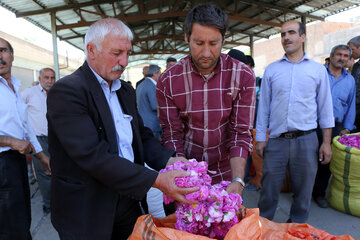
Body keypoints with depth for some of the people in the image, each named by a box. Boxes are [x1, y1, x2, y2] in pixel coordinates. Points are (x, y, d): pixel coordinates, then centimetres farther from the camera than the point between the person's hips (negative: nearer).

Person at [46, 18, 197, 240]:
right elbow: (93, 155, -26)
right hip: (86, 214, -6)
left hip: (127, 201, 6)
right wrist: (157, 180, -28)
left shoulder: (126, 90, 7)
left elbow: (142, 136, 8)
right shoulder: (66, 91, -18)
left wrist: (168, 160, -12)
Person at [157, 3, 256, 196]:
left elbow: (241, 133, -12)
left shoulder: (243, 76, -12)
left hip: (226, 172, 1)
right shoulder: (167, 81, -12)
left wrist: (237, 180, -23)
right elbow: (172, 136, -9)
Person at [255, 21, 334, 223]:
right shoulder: (271, 70, 6)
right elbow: (264, 106, 6)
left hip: (306, 140, 0)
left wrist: (326, 142, 1)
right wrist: (260, 139, 3)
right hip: (276, 140, 0)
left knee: (303, 192, 13)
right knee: (269, 190, 7)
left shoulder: (318, 70, 6)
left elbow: (325, 108, 6)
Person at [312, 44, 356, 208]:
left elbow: (351, 106, 17)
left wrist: (347, 128, 8)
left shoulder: (350, 80, 14)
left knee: (327, 161, 7)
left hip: (335, 127, 4)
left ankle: (319, 193, 22)